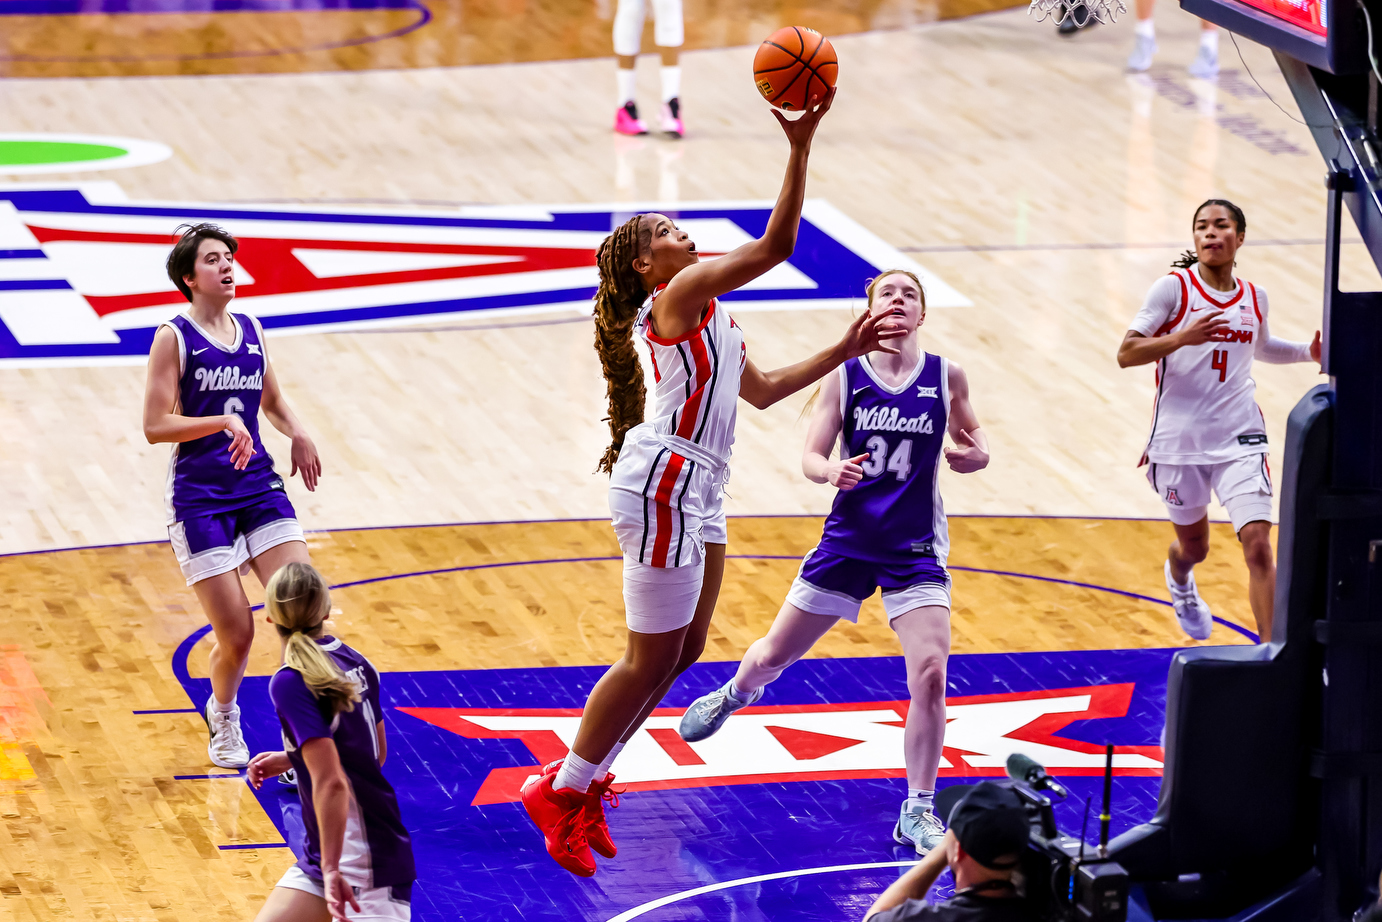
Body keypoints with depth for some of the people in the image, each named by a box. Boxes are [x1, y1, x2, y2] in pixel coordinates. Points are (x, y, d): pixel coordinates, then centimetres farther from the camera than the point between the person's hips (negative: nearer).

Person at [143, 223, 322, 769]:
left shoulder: (251, 332, 10)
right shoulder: (174, 338, -7)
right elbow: (155, 425, -13)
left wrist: (298, 435, 5)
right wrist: (224, 421, -24)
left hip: (260, 489, 5)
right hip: (199, 499, -5)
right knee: (236, 633, -5)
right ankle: (222, 717, 26)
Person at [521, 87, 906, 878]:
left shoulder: (705, 314, 20)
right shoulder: (682, 295, -10)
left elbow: (762, 389, 26)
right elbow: (776, 247, -19)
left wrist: (844, 352, 21)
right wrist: (801, 149, -23)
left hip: (697, 488, 10)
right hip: (665, 480, -10)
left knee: (686, 648, 15)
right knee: (652, 659, -3)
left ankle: (587, 781, 24)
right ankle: (562, 791, 8)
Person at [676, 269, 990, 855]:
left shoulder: (946, 377, -4)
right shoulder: (845, 375, -6)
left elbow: (970, 436, 12)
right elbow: (810, 458, -7)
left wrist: (976, 455, -12)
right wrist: (832, 470, -30)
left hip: (915, 552, -1)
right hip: (848, 541, 1)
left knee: (930, 675, -18)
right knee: (776, 654, 15)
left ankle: (918, 812, -5)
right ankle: (736, 693, 54)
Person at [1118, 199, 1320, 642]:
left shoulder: (1253, 298, 6)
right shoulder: (1173, 289, -8)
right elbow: (1126, 354, -13)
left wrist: (1308, 352, 10)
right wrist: (1182, 337, -27)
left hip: (1240, 439, 2)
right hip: (1179, 439, -1)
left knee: (1258, 546, -15)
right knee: (1194, 546, 18)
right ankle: (1179, 580, 56)